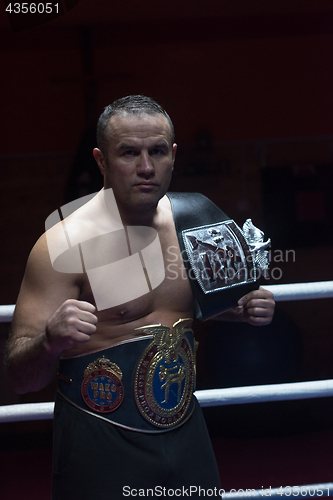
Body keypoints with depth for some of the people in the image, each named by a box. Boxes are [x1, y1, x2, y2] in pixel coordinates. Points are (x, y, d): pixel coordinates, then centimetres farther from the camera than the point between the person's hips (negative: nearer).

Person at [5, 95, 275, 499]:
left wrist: (242, 308, 2)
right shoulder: (65, 245, -19)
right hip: (101, 445, -6)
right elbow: (20, 377, -19)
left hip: (186, 430, 6)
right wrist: (51, 341, -40)